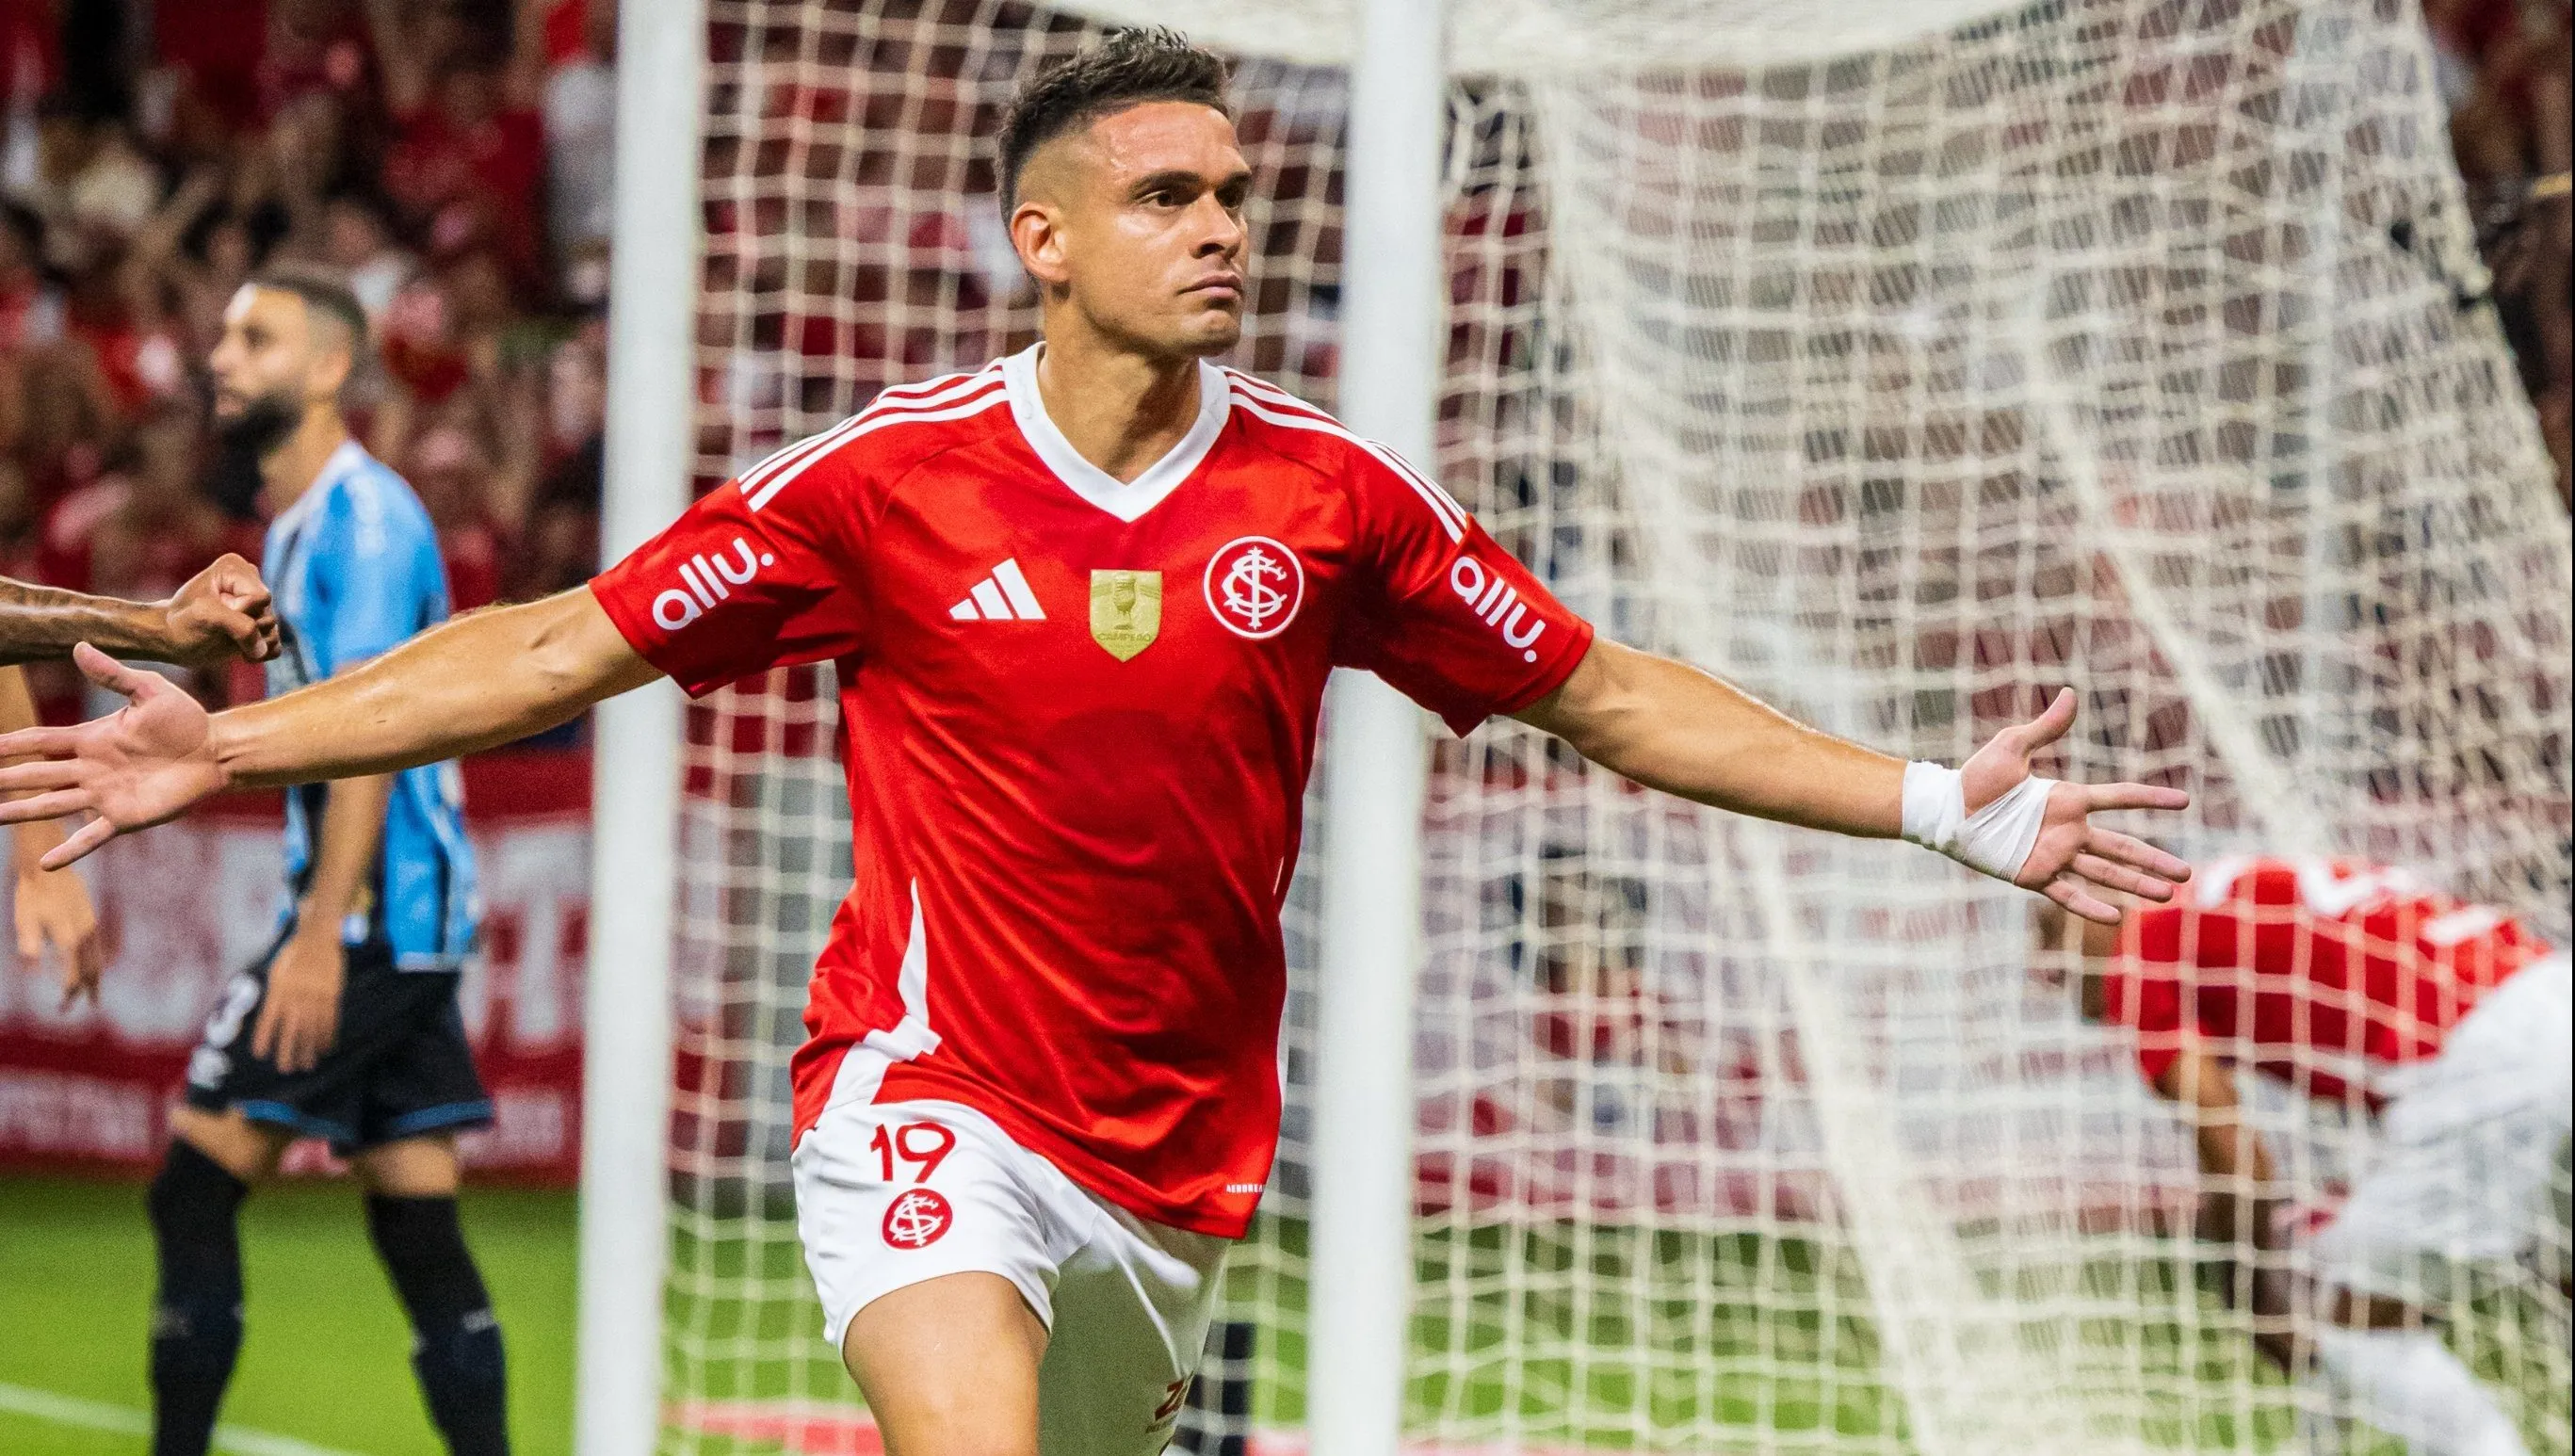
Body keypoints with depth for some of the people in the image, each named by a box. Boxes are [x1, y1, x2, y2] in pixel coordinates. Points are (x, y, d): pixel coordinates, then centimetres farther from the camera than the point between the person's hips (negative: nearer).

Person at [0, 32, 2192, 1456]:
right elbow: (565, 651, 0)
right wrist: (233, 747, -7)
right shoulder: (889, 482, -6)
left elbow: (1609, 698, 9)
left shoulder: (1329, 494, 0)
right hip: (934, 1100, -4)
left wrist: (1939, 807, 3)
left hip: (1176, 1155, 4)